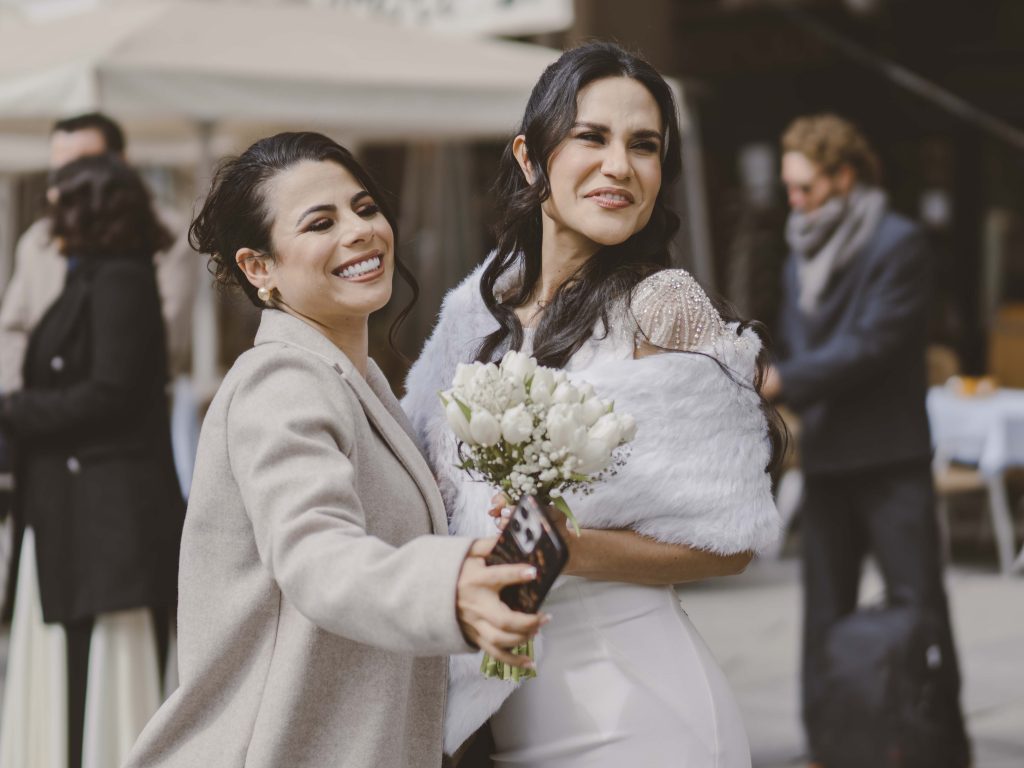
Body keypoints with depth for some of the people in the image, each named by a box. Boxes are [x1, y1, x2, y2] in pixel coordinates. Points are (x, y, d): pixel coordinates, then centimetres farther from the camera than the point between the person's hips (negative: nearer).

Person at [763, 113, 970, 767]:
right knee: (826, 615, 9)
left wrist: (780, 381, -19)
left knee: (918, 609, -1)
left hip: (890, 460, -6)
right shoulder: (802, 258, 13)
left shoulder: (899, 244, -8)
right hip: (825, 461, 6)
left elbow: (874, 345, -17)